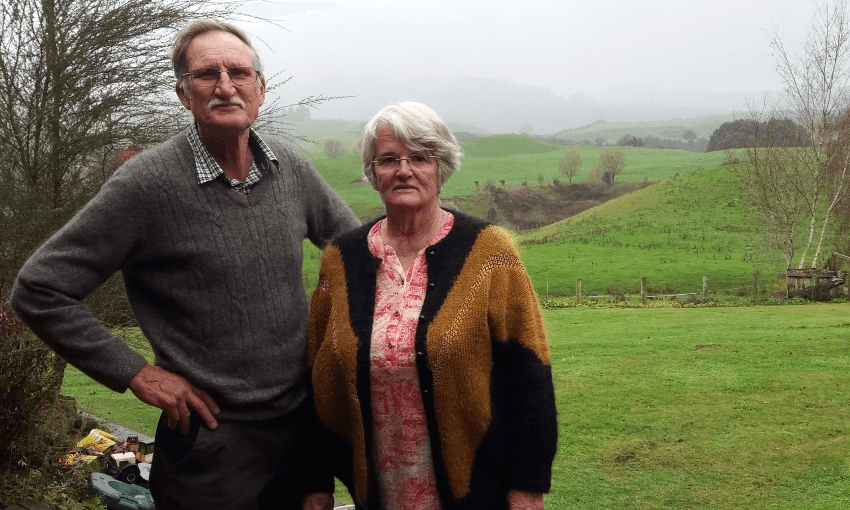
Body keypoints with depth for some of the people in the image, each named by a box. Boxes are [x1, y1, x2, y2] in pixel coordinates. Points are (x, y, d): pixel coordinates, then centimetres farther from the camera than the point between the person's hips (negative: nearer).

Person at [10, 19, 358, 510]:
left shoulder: (291, 164, 0)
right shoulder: (147, 183, -16)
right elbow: (38, 290, -14)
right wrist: (136, 372, -14)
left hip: (306, 417, 5)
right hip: (216, 442, -5)